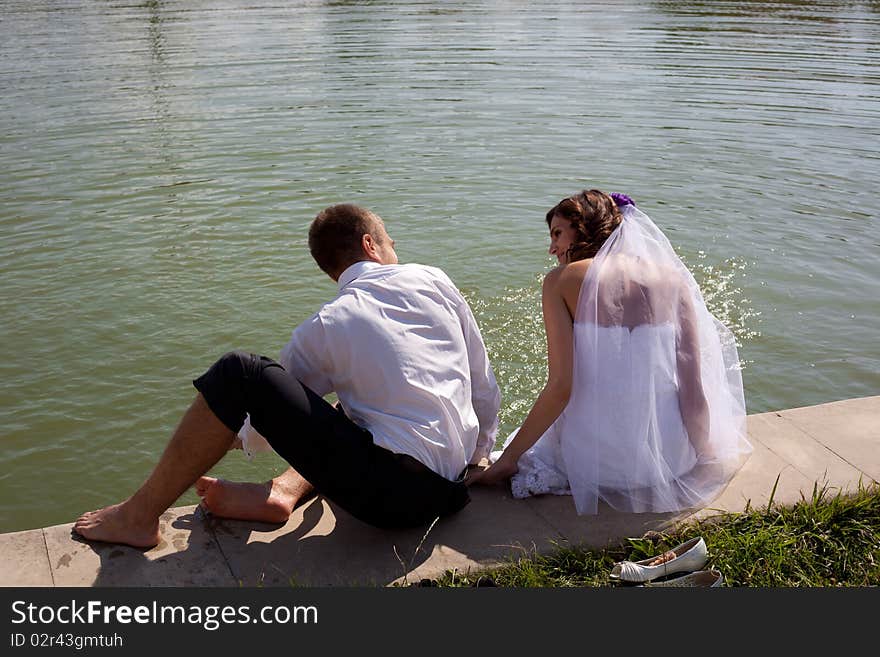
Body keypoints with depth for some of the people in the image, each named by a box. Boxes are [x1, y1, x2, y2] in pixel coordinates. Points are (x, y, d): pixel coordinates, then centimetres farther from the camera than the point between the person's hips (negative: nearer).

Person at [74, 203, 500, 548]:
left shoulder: (321, 330, 0)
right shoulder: (434, 280, 8)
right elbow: (485, 389, 14)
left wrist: (231, 435, 35)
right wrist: (477, 458, 31)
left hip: (389, 492, -6)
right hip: (445, 495, 6)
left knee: (237, 374, -5)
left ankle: (139, 516, 2)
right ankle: (284, 490, 8)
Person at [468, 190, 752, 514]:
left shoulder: (561, 280, -4)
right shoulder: (672, 277, 1)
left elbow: (561, 387, -13)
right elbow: (693, 383, -3)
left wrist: (507, 460, -4)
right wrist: (704, 453, 12)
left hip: (596, 456, 0)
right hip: (671, 453, 0)